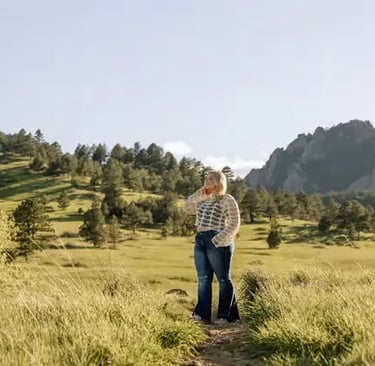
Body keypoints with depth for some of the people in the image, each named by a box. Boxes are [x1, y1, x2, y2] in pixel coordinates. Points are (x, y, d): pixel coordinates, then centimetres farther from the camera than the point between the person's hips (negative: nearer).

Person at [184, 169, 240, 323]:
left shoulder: (227, 200, -5)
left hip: (218, 243, -7)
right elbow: (188, 207, 21)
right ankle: (202, 314, 0)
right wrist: (200, 193, 9)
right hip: (200, 241, 7)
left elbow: (234, 224, -9)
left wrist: (218, 240, -18)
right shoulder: (203, 200, 18)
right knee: (203, 278, 1)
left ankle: (226, 315, 8)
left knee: (223, 279, 1)